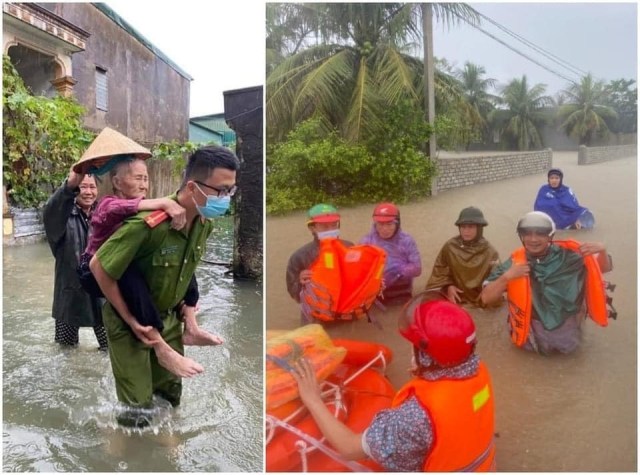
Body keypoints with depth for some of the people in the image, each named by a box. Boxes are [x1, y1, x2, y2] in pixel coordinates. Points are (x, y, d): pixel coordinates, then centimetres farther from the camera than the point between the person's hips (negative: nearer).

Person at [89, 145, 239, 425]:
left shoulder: (204, 224, -8)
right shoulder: (149, 223, -32)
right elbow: (98, 266, -22)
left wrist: (190, 323, -1)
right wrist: (131, 320, -16)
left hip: (169, 320, 6)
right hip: (130, 322, -6)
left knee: (172, 397, 18)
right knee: (137, 412, 2)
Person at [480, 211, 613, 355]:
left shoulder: (567, 256, -13)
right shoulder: (515, 263, -15)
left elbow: (605, 268, -1)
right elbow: (486, 298, -16)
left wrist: (602, 250, -24)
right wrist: (506, 277, -32)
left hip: (566, 328, 1)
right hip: (533, 331, -1)